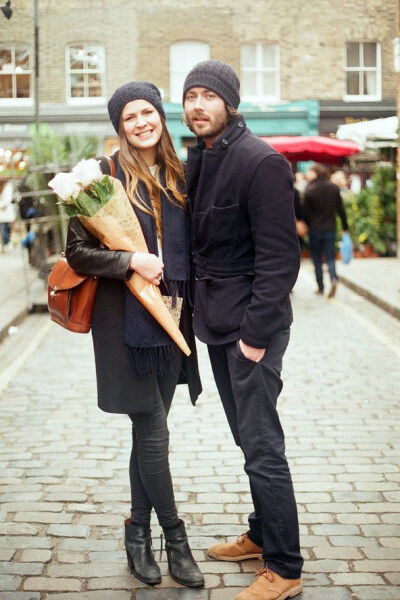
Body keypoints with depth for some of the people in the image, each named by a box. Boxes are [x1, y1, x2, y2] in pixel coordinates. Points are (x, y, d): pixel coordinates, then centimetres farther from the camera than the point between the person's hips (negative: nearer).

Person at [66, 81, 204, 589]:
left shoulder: (178, 178, 9)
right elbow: (77, 252, -8)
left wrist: (190, 300, 7)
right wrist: (132, 261, -20)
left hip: (171, 319, 5)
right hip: (127, 322, -5)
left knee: (148, 432, 12)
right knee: (153, 434, -2)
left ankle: (138, 535, 25)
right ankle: (175, 539, 13)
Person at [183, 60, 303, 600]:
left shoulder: (261, 162, -15)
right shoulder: (196, 160, 11)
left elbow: (279, 256, -18)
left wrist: (255, 332, -19)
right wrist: (198, 308, 9)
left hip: (251, 325, -8)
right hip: (216, 322, 8)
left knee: (262, 447, -4)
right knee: (248, 439, 18)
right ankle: (262, 535, 33)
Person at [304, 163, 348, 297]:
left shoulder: (309, 190, -10)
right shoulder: (334, 188, 1)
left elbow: (306, 212, -7)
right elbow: (341, 208, 5)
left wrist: (306, 226, 7)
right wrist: (345, 226, 11)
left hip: (315, 229, -2)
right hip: (330, 228, 3)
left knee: (317, 260, 8)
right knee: (330, 257, 7)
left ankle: (320, 288, 10)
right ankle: (333, 278, -19)